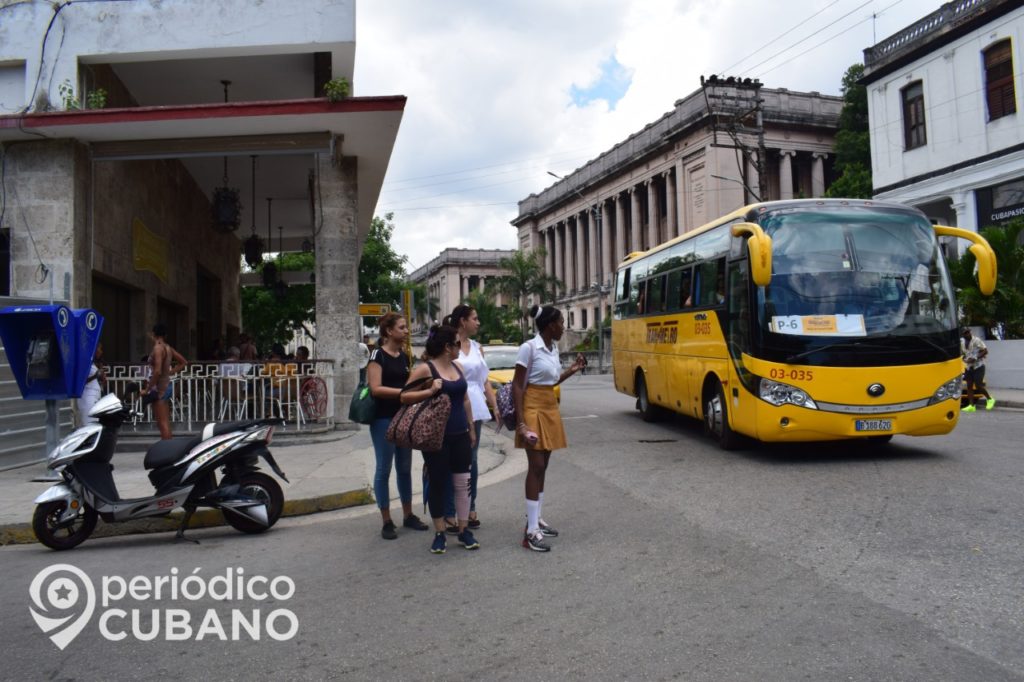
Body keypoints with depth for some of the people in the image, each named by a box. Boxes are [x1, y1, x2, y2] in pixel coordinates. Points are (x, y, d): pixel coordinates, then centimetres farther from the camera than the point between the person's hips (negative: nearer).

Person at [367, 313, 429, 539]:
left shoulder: (404, 356, 12)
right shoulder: (378, 355, -9)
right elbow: (376, 389, -18)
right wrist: (404, 392, -22)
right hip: (383, 419, -7)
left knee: (405, 468, 13)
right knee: (384, 469, 1)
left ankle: (408, 515, 24)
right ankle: (386, 522, 9)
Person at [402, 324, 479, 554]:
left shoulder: (457, 367, 11)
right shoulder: (425, 368, -9)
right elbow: (404, 397, -12)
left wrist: (471, 429, 18)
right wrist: (430, 391, -25)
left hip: (459, 435, 6)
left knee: (463, 482, 6)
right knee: (437, 483, 4)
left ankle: (464, 531, 18)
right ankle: (439, 533, 17)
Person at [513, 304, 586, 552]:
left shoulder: (554, 348, 10)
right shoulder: (529, 347, -15)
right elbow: (517, 386, -16)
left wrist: (573, 370, 11)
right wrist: (521, 422, -21)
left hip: (550, 408, 9)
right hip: (533, 409, -8)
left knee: (542, 467, 12)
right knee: (535, 468, -9)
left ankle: (536, 520, 23)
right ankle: (531, 532, -6)